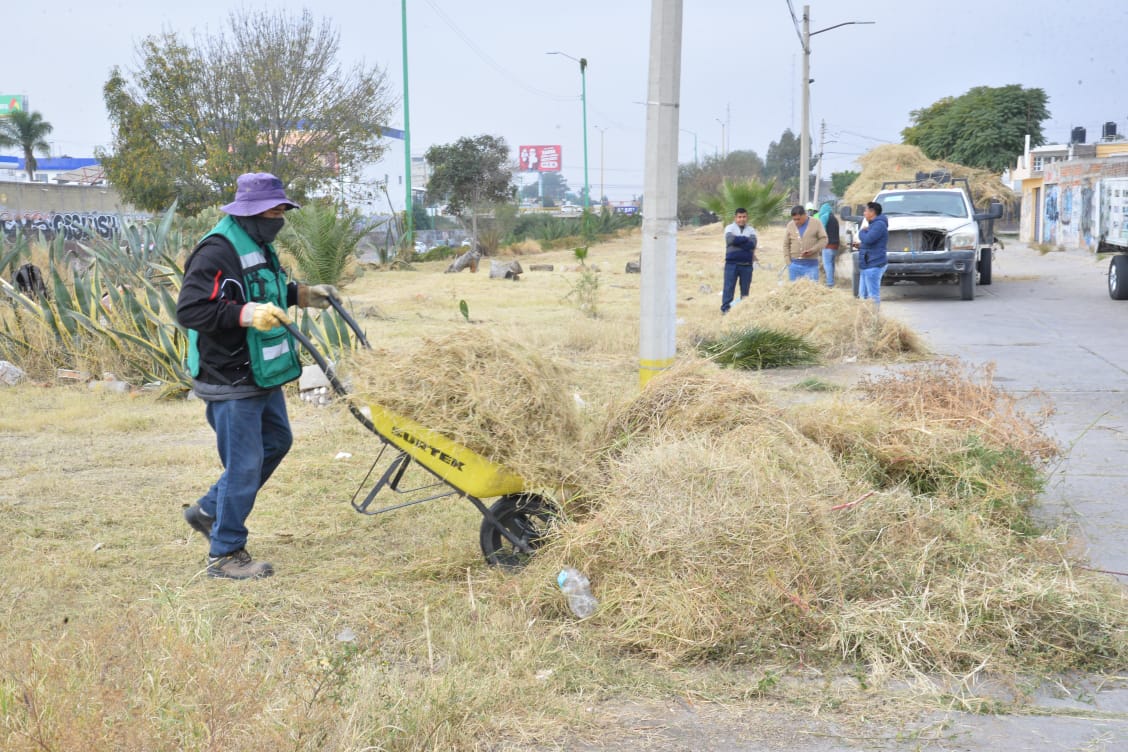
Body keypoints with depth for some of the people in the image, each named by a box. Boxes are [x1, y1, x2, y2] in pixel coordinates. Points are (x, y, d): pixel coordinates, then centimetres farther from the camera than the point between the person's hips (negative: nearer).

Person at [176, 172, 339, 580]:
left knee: (276, 441, 22)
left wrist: (301, 294, 17)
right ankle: (225, 553, 10)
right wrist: (246, 314, -35)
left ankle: (209, 511, 34)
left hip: (261, 374, 10)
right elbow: (189, 309, -27)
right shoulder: (217, 251, -20)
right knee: (244, 463, -4)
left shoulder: (258, 245, 12)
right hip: (231, 380, -10)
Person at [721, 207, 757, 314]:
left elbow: (753, 244, -7)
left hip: (747, 264, 2)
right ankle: (725, 309, -1)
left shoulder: (751, 230, 10)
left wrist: (737, 241, -10)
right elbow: (730, 239, -15)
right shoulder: (729, 228, 5)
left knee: (745, 289, 7)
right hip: (732, 263, -2)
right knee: (729, 287, -4)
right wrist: (745, 239, -8)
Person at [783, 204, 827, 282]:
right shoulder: (790, 225, 6)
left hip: (811, 265, -2)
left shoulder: (816, 223, 0)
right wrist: (788, 262, 2)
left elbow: (823, 239, 0)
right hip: (794, 264, 2)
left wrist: (812, 250, -15)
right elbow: (786, 245, 9)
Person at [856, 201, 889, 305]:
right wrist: (860, 245, 12)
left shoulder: (879, 224, -12)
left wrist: (862, 232, -4)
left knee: (873, 295, -9)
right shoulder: (873, 224, 21)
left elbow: (868, 239, -24)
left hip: (873, 265, -11)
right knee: (863, 294, 14)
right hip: (866, 265, 11)